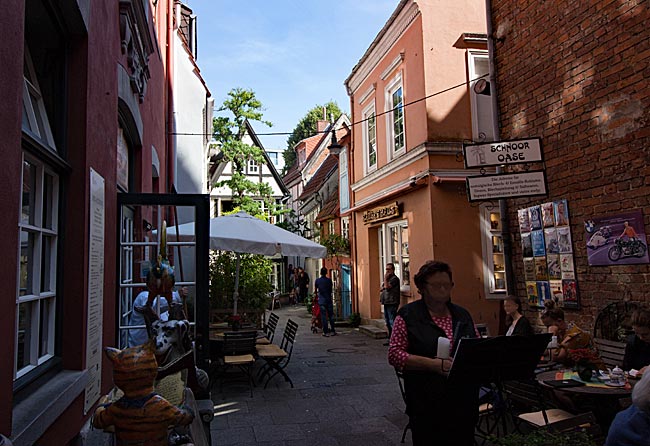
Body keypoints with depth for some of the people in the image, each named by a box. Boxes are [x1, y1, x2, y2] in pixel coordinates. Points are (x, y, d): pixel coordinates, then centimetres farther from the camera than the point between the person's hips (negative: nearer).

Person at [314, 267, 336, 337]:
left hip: (321, 300, -1)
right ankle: (332, 331, 10)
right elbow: (331, 290, 11)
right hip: (329, 300, 1)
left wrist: (316, 293, 33)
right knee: (331, 316, 8)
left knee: (324, 316, 1)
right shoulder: (329, 280, 0)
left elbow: (315, 290, 11)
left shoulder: (317, 280, -2)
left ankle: (326, 332, 1)